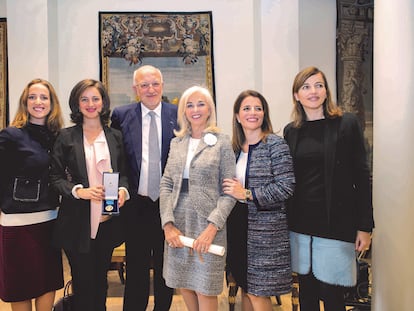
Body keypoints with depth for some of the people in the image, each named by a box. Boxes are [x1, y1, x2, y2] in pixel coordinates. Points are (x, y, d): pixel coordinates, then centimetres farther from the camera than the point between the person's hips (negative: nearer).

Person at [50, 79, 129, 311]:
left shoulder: (115, 136, 7)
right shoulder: (67, 136, -1)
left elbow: (123, 172, 10)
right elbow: (56, 177, -3)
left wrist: (123, 190, -11)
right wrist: (79, 191, -20)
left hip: (108, 220, 3)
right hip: (77, 222, -2)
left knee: (101, 281, 17)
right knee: (83, 283, 7)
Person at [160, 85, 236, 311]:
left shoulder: (222, 142, -2)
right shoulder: (176, 142, 10)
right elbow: (166, 185, 5)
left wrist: (212, 227, -16)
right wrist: (168, 224, -6)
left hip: (207, 224, -4)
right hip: (178, 224, 4)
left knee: (205, 291, 3)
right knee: (184, 286, 12)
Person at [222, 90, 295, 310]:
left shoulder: (275, 144, -8)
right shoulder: (235, 147, 10)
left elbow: (286, 187, -15)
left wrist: (247, 194, -15)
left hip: (265, 228, -6)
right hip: (238, 224, 6)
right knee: (245, 287, 15)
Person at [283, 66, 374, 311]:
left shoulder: (347, 124, -3)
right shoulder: (291, 131, 7)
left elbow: (361, 177, -4)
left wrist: (365, 226, -6)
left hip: (336, 222, -3)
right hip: (300, 222, 4)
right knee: (306, 290, 13)